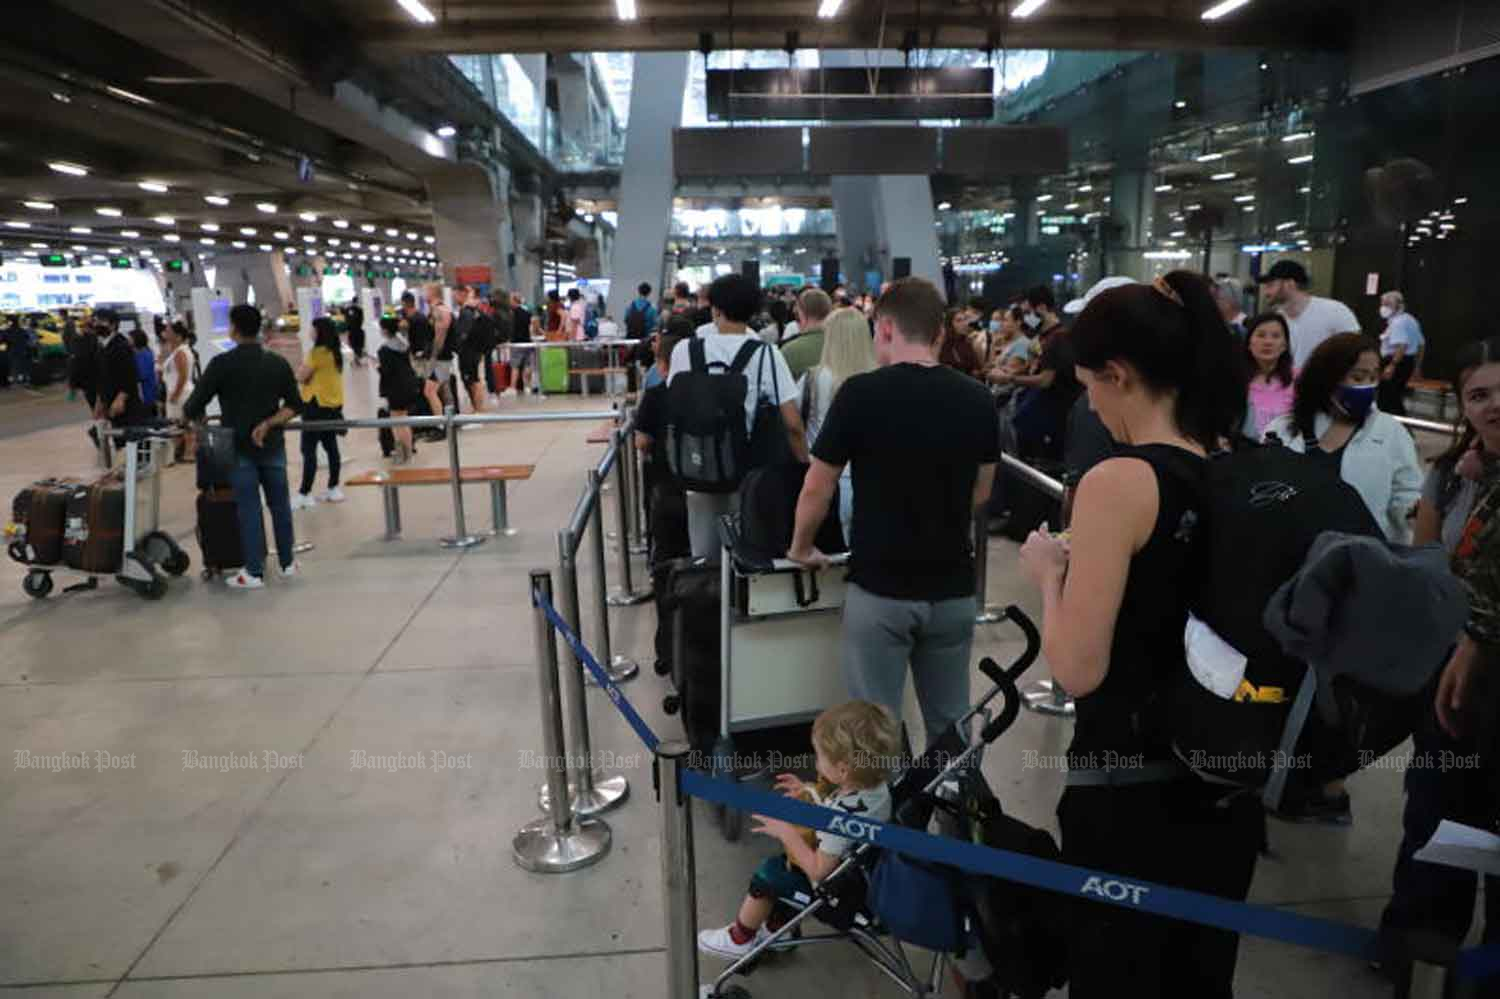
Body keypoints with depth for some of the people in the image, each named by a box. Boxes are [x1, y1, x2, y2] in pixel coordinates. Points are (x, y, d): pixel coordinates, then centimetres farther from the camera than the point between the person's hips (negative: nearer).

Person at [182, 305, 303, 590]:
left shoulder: (223, 364, -10)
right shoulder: (278, 362, 2)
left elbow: (195, 405, -6)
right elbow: (295, 405, 2)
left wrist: (185, 414, 15)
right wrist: (269, 423, -4)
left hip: (240, 447, -3)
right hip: (272, 445, 3)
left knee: (249, 508, 1)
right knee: (280, 504, 12)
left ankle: (254, 573, 5)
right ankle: (288, 563, 20)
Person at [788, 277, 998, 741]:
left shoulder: (862, 392, -13)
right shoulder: (977, 399, -1)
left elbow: (817, 489, -6)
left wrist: (801, 548, 12)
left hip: (880, 587, -4)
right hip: (953, 587, 4)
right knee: (950, 723, 16)